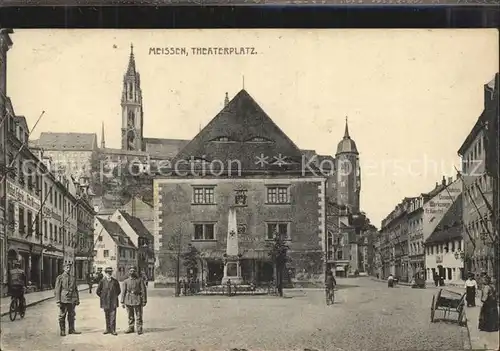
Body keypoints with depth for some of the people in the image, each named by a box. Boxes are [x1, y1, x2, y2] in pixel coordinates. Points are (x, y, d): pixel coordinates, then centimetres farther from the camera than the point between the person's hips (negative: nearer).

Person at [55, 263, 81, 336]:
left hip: (72, 300, 4)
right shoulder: (60, 278, -1)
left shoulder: (73, 278, 13)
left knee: (71, 315, 7)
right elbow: (57, 290, -4)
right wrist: (58, 301, -10)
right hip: (64, 299, -4)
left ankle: (71, 330, 15)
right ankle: (62, 331, 7)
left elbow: (76, 289, 16)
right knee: (62, 316, 1)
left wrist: (77, 300, 12)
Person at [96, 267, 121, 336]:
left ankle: (113, 330, -1)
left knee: (113, 316, -5)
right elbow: (97, 291, 7)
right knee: (107, 316, 9)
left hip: (113, 302, 0)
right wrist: (103, 297, 7)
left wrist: (115, 296, 9)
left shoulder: (115, 281, 1)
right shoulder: (102, 281, -2)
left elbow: (119, 291, 15)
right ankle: (108, 329, 18)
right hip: (105, 302, 1)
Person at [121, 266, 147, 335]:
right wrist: (122, 302, 4)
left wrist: (144, 301, -5)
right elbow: (123, 292, 9)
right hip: (129, 301, 2)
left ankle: (139, 329, 5)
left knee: (139, 316, -1)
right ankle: (131, 328, 20)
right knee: (130, 316, 10)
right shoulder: (126, 281, 8)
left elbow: (144, 291, 0)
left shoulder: (140, 280, 2)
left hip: (137, 300, -2)